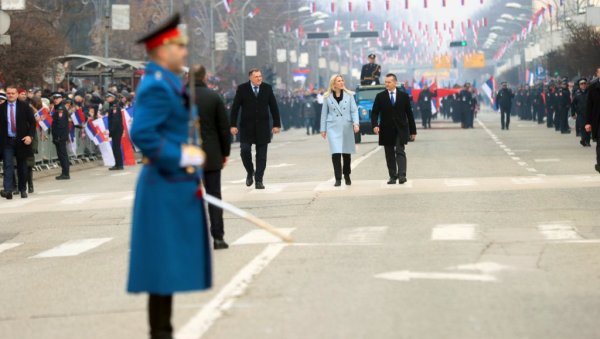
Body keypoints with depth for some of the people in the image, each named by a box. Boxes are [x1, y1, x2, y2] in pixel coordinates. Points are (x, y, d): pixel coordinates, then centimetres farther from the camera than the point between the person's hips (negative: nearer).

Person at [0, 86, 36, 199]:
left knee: (22, 166, 9)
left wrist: (30, 136, -11)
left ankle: (23, 190, 20)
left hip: (21, 140, 0)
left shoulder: (24, 106, 0)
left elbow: (32, 122, 1)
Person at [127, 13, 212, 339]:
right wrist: (183, 156, -22)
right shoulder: (157, 87, -17)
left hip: (173, 183, 10)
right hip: (168, 187, -10)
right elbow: (141, 135, -27)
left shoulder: (165, 83, 15)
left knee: (171, 263, 13)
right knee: (165, 263, -6)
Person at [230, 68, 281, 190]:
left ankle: (259, 180, 7)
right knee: (245, 150, -9)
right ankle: (250, 172, 16)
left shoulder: (267, 88, 5)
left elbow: (274, 107, 8)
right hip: (246, 126, -1)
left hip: (263, 127, 1)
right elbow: (235, 107, -1)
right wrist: (233, 125, -6)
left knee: (261, 155, 1)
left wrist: (277, 124, 4)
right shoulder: (242, 89, -1)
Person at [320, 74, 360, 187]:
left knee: (346, 152, 10)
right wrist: (323, 129, 6)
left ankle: (346, 175, 30)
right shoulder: (327, 97, 4)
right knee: (336, 153, -12)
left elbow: (354, 110, 1)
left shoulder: (349, 95, 5)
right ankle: (338, 179, -8)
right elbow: (324, 113, 7)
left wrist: (356, 123, -14)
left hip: (347, 127, 2)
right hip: (333, 127, -1)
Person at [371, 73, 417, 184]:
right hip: (387, 131, 2)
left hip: (401, 130, -1)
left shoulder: (404, 96, 4)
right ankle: (393, 176, 9)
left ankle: (402, 175, -19)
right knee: (389, 155, 4)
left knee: (400, 152, -12)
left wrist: (413, 131, 6)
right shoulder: (380, 96, 5)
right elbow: (374, 113, 3)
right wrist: (375, 125, -16)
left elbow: (409, 114, 7)